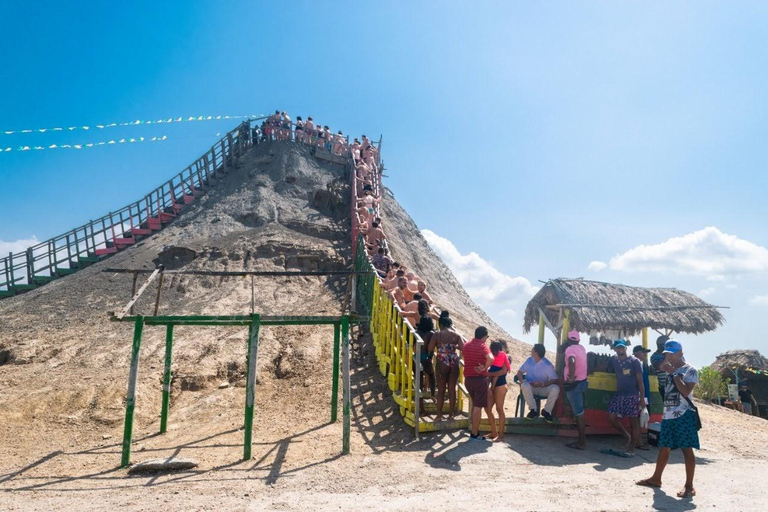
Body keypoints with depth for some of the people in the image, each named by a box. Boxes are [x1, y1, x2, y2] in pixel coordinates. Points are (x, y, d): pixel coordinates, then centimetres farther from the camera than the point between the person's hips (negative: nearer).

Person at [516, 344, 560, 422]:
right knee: (525, 386, -35)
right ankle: (534, 410, -17)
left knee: (556, 388, -31)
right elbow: (520, 372, 5)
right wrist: (522, 380, -18)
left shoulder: (548, 365, -11)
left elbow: (555, 380, -17)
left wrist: (542, 384, -32)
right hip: (530, 388, 2)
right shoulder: (529, 360, 2)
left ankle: (546, 411, -10)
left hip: (543, 389, -2)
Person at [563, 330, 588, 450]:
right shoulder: (582, 347, 9)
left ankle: (582, 442, -2)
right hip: (582, 381, 8)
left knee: (579, 413, -5)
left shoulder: (570, 349, -16)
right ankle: (581, 440, 26)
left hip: (574, 384, -8)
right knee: (578, 411, 19)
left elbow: (571, 362, -35)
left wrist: (571, 377, -30)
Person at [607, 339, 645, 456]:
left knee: (633, 421, 1)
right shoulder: (613, 360, 5)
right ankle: (627, 436, 21)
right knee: (611, 417, -4)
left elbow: (640, 380, -7)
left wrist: (642, 398, -10)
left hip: (632, 395, -4)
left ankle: (632, 448, 12)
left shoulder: (634, 361, -7)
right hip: (619, 394, 5)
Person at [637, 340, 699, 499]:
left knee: (687, 449, -5)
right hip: (668, 415, 7)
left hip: (684, 415, -7)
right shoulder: (669, 370, 15)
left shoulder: (690, 370, -6)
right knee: (663, 448, 14)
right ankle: (656, 478, 23)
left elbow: (686, 391, -19)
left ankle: (689, 486, 0)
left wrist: (674, 373, -17)